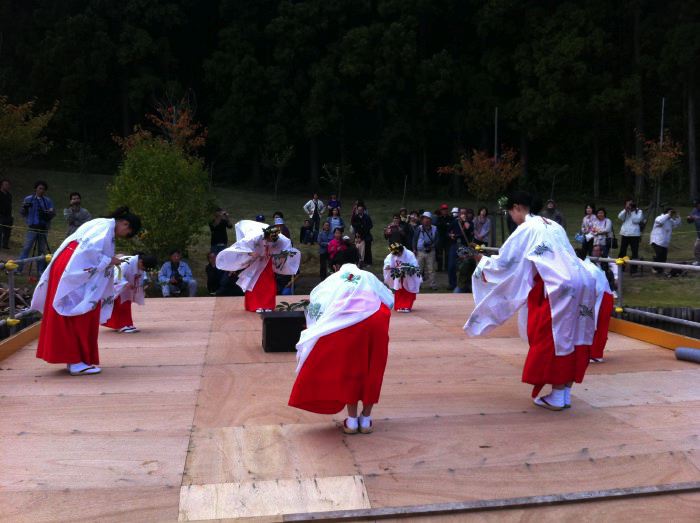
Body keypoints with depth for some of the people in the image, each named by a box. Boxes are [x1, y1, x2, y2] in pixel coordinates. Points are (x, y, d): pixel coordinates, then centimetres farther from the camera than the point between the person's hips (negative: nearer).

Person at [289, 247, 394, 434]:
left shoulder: (332, 280, 24)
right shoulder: (368, 276, 27)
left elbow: (315, 302, 13)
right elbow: (390, 299, 30)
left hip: (347, 324, -1)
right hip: (375, 321, 1)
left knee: (348, 369, 15)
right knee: (371, 370, 16)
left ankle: (352, 419, 17)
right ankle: (366, 418, 22)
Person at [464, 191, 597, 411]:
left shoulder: (526, 230, -1)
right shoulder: (554, 226, 22)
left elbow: (504, 262, 3)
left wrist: (483, 261, 24)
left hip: (560, 288, -8)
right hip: (580, 282, 8)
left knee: (552, 340, 2)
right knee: (571, 338, 11)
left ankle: (556, 398, 5)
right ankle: (564, 393, 16)